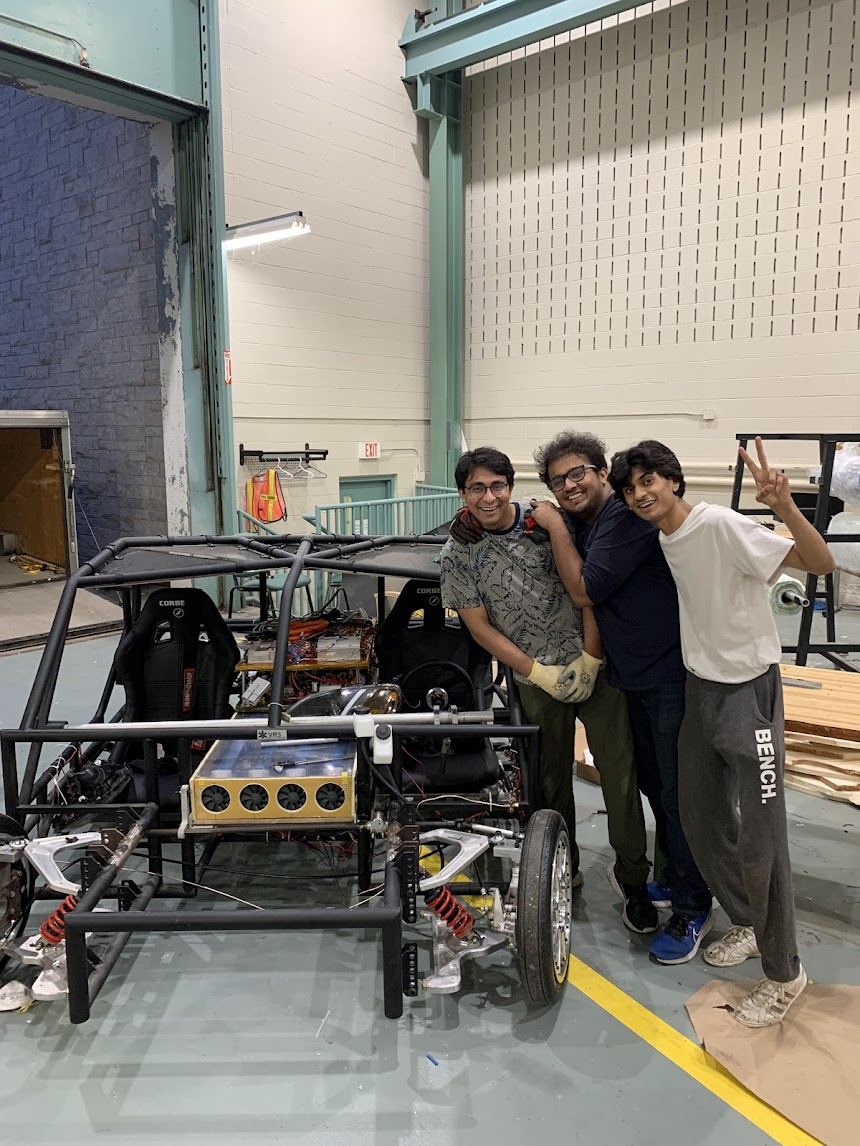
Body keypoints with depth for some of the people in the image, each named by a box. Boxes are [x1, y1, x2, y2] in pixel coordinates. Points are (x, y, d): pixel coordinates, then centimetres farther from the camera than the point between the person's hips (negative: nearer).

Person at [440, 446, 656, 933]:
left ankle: (634, 880, 17)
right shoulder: (459, 551, -5)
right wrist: (541, 672, -9)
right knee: (552, 779, 13)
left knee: (620, 772, 0)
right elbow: (480, 627, -3)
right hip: (536, 678, 1)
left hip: (594, 664, -1)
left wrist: (590, 659, -11)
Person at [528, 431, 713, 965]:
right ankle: (676, 876, 40)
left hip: (673, 673, -9)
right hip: (635, 673, 9)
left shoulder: (627, 515, -19)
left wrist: (556, 527, -13)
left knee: (679, 791, 0)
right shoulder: (580, 524, 8)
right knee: (652, 782, 21)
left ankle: (693, 910, 15)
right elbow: (580, 594, 14)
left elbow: (586, 590, -20)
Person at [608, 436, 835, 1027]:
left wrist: (784, 506, -39)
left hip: (748, 692, -8)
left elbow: (821, 563, -25)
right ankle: (748, 923, 39)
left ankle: (784, 973, 17)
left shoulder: (721, 525, -20)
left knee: (760, 839, -2)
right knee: (702, 821, 16)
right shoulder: (661, 540, 4)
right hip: (700, 689, 8)